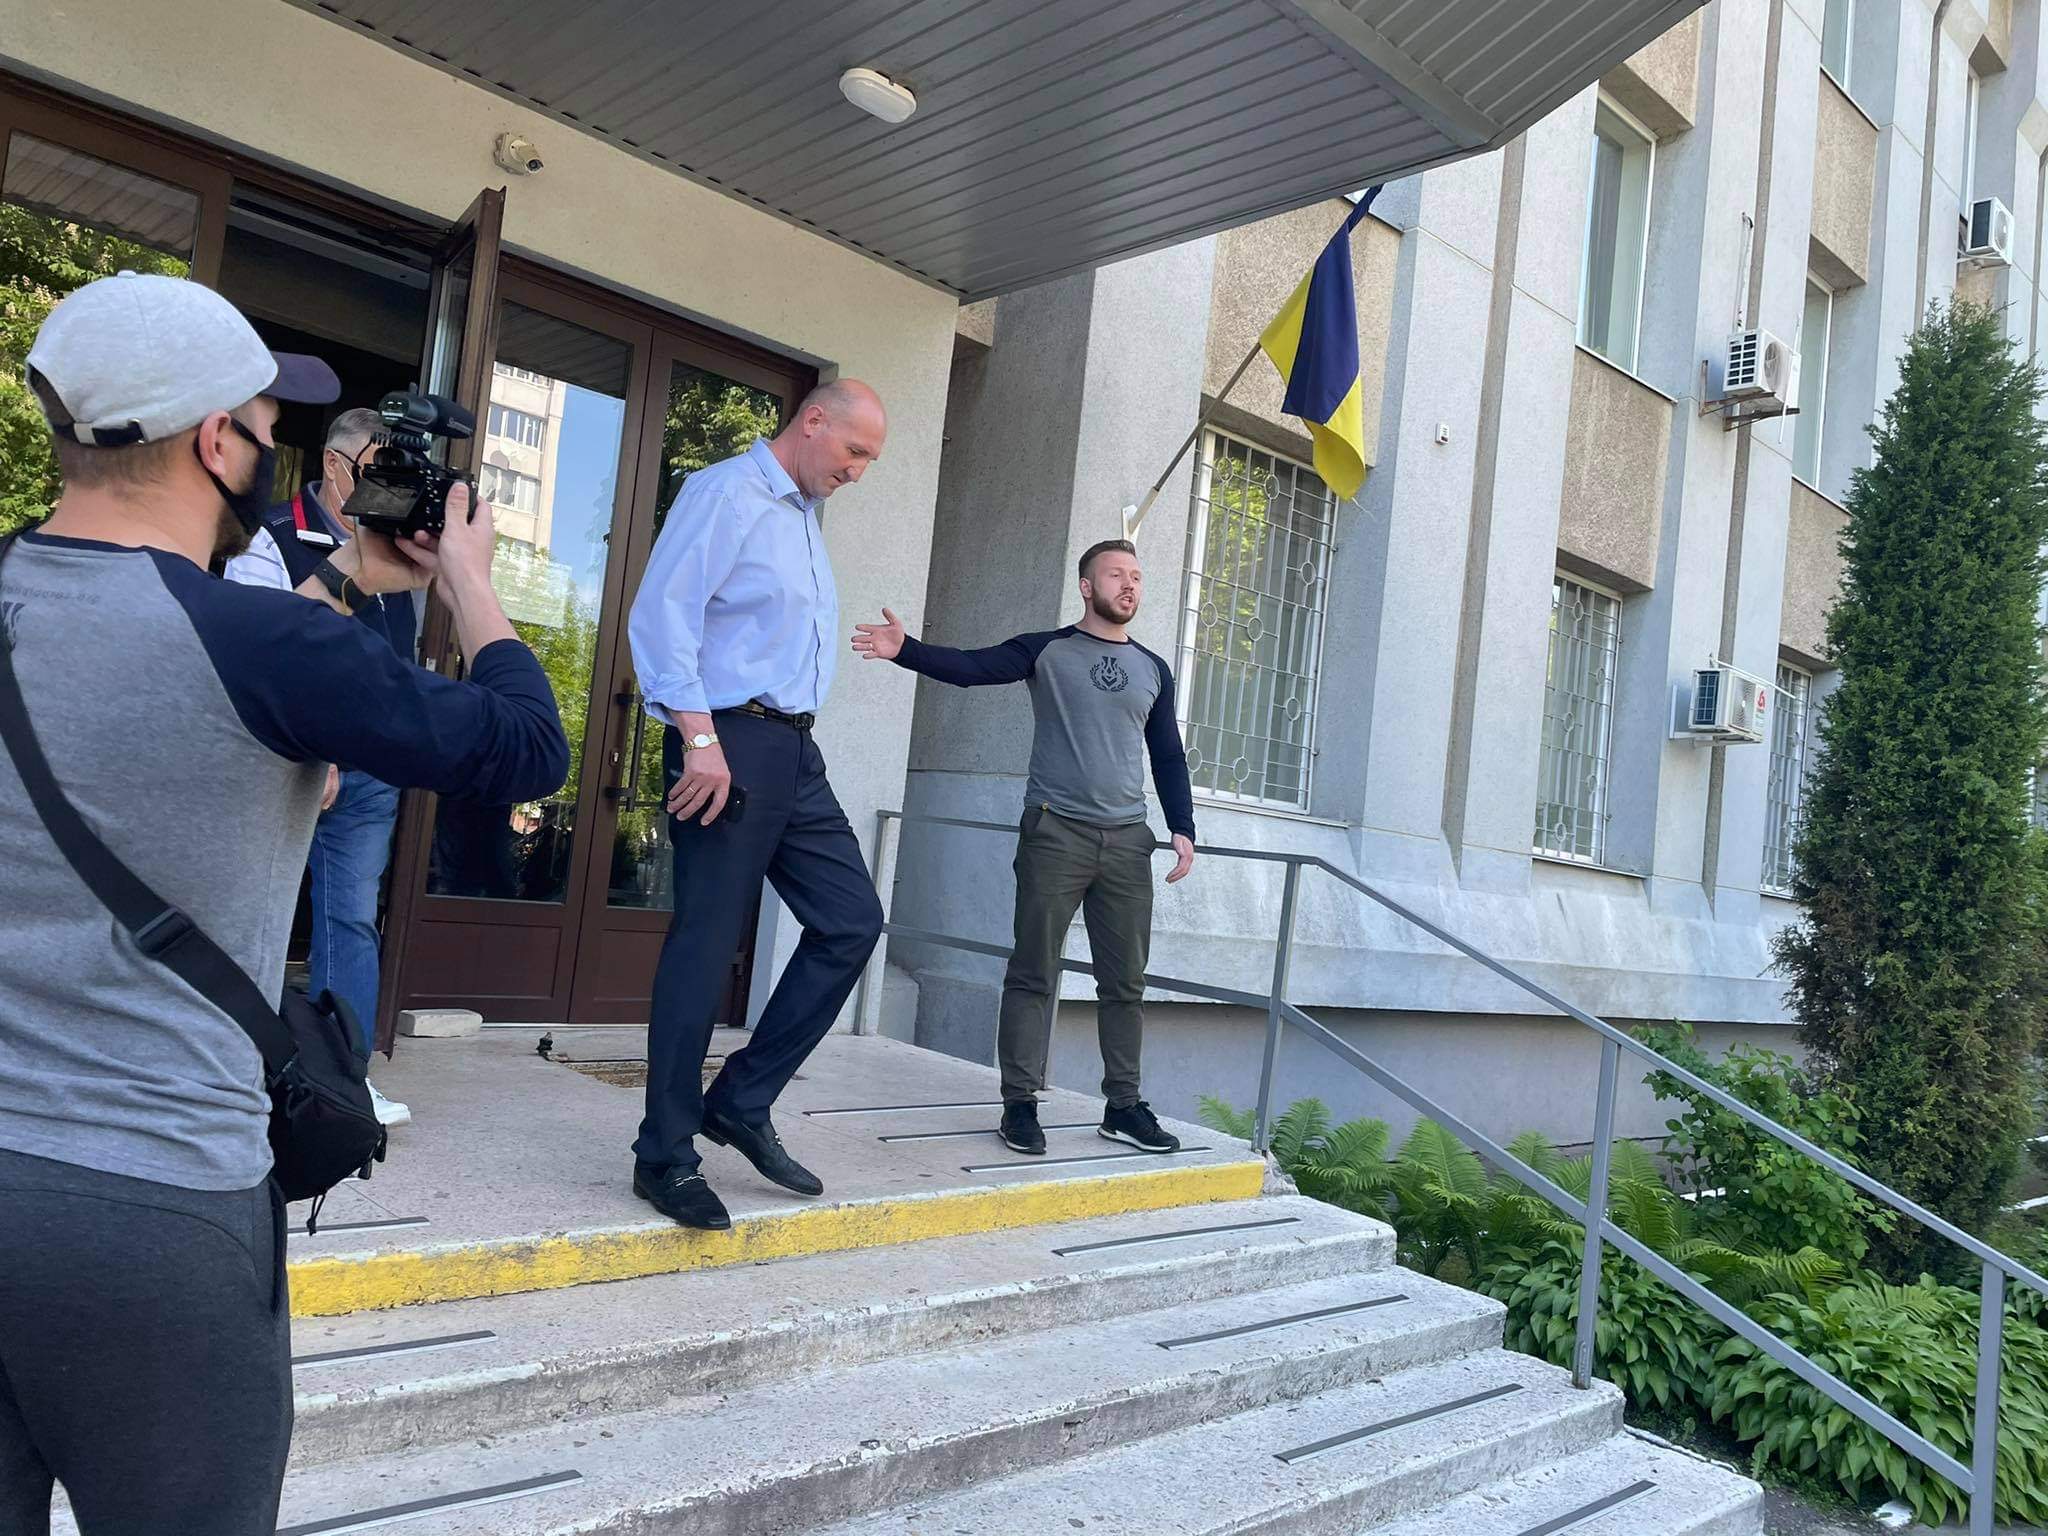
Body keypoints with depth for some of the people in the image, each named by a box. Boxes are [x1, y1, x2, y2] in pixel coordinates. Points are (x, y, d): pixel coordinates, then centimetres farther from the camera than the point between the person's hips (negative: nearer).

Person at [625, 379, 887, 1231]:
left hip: (792, 748, 9)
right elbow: (662, 615, -15)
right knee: (705, 945, -4)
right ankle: (665, 1155, 8)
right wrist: (700, 739, -21)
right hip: (729, 743, -9)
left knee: (852, 920, 5)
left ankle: (741, 1101, 15)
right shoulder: (726, 493, -6)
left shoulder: (806, 515, 21)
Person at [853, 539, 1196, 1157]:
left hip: (1127, 839, 4)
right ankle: (1020, 1103, 5)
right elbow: (968, 667, -10)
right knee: (1034, 973, -1)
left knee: (1125, 982, 6)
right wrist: (905, 649, -27)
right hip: (1056, 830, -4)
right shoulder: (1046, 650, 3)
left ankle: (1123, 1105, 15)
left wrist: (1183, 829, 8)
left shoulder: (1153, 670, 15)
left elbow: (1169, 758, 19)